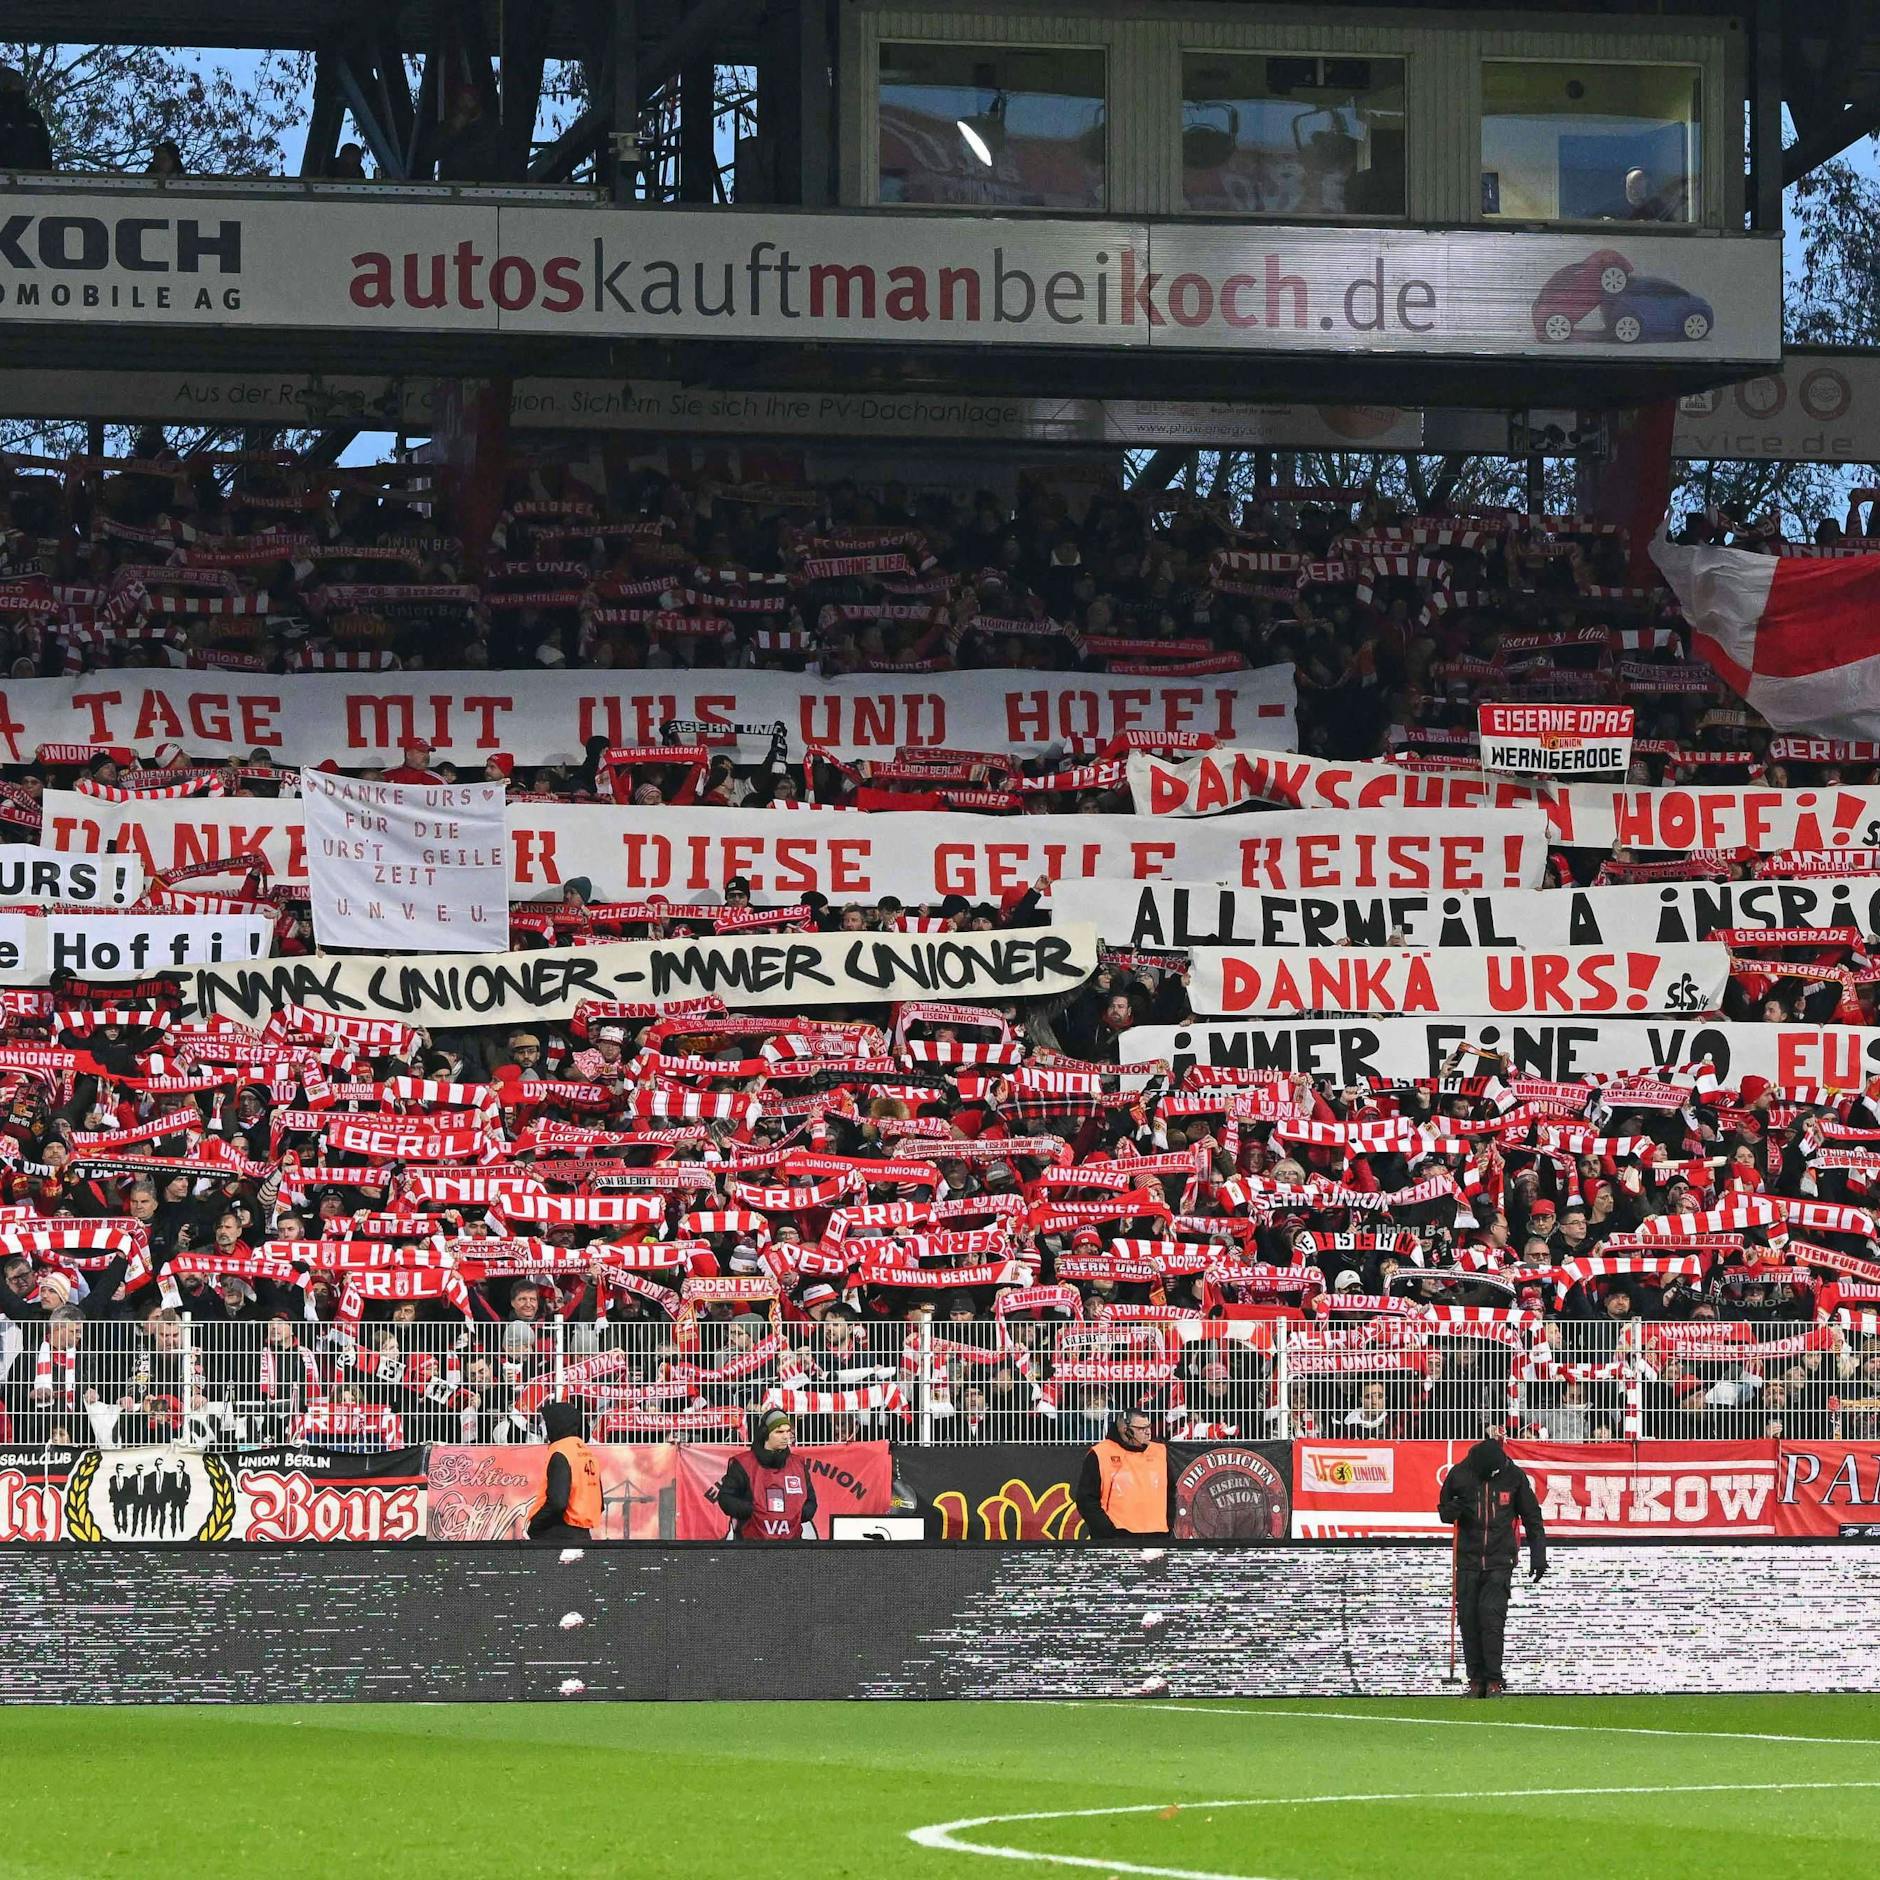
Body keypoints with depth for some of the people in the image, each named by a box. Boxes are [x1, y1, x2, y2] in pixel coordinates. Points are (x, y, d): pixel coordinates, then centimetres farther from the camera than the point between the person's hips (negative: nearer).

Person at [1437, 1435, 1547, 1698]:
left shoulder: (1514, 1476, 0)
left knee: (1492, 1617, -14)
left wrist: (1538, 1556, 4)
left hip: (1500, 1561, -2)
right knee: (1468, 1621, -2)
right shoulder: (1459, 1475, 1)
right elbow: (1444, 1510, 14)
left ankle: (1494, 1680, -9)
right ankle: (1476, 1679, 6)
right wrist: (1453, 1510, -11)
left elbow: (1532, 1518, 9)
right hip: (1468, 1560, 2)